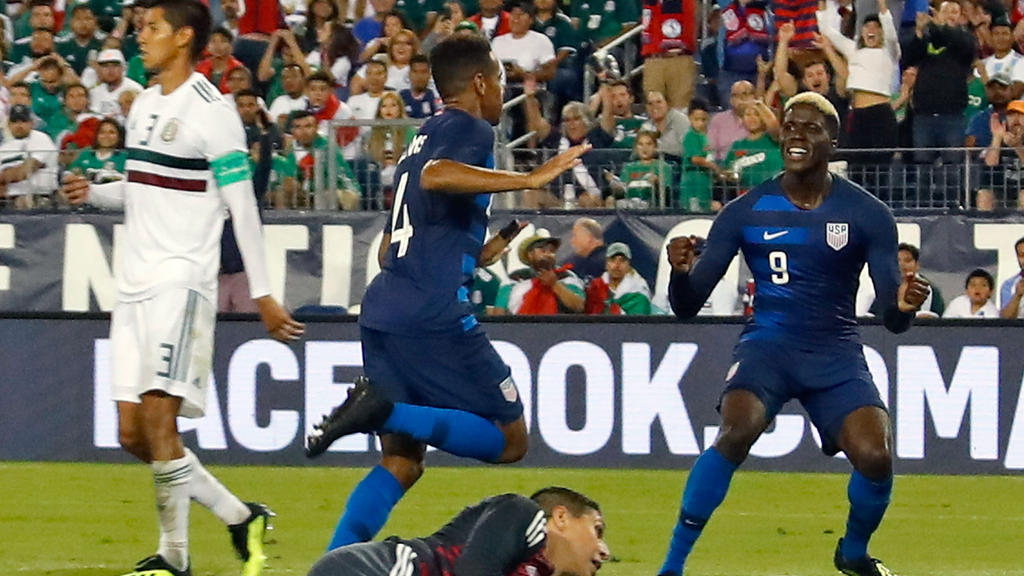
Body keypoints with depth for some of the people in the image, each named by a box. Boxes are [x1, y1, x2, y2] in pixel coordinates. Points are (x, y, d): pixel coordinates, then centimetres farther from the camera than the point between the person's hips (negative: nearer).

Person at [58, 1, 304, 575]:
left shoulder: (212, 113, -10)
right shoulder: (145, 105, 15)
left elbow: (243, 208, -11)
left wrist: (263, 294, -12)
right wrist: (95, 192, 8)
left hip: (183, 279, -9)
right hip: (136, 280, 9)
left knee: (158, 418, -16)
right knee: (133, 431, 4)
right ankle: (241, 517, 16)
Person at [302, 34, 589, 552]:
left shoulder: (422, 139, 25)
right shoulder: (469, 129, -2)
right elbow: (435, 176, -26)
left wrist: (483, 253, 41)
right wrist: (530, 179, -28)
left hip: (381, 313, 9)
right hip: (435, 317, -9)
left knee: (402, 462, 11)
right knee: (509, 440, 0)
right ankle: (386, 410, -19)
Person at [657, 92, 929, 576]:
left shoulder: (868, 215, -2)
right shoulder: (745, 213, -2)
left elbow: (891, 318, -1)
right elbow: (687, 306, -2)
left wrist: (903, 307, -27)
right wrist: (682, 272, -26)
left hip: (836, 353, 1)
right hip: (768, 344, -1)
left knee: (875, 456, -20)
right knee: (738, 430, -32)